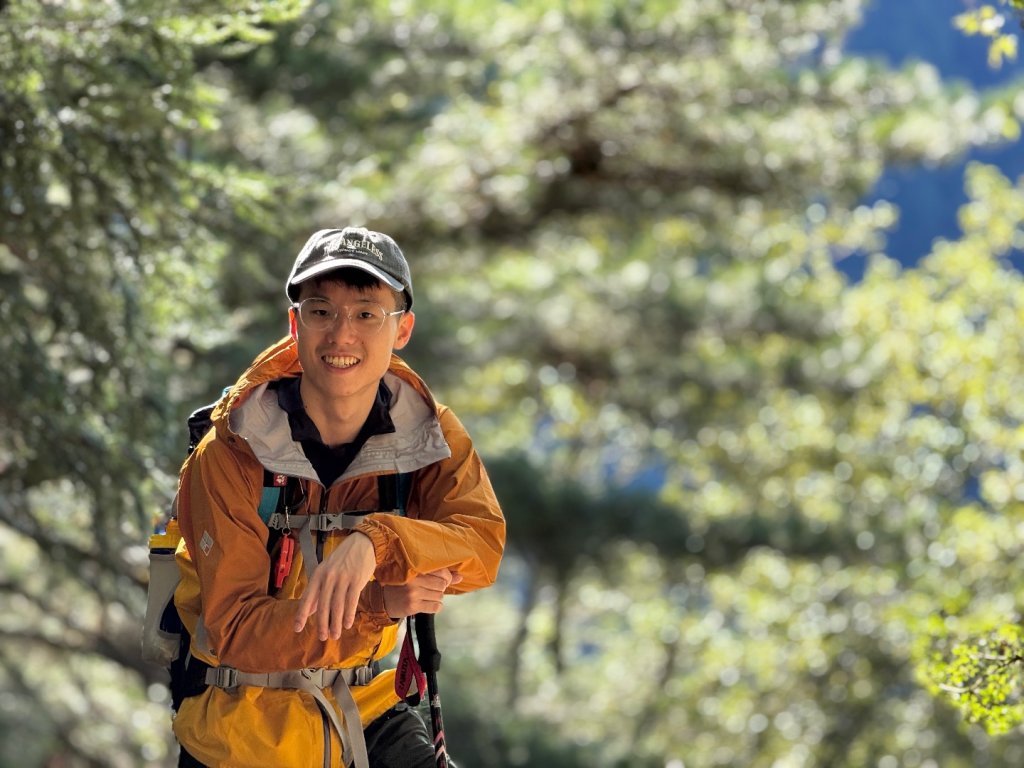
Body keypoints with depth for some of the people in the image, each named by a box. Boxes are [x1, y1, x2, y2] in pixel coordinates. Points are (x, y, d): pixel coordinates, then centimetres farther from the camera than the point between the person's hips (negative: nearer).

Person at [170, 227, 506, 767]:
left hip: (368, 711, 3)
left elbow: (483, 545, -25)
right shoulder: (230, 456, -18)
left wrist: (376, 543, -44)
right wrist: (379, 606, -36)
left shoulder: (431, 436, -7)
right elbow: (236, 630, -23)